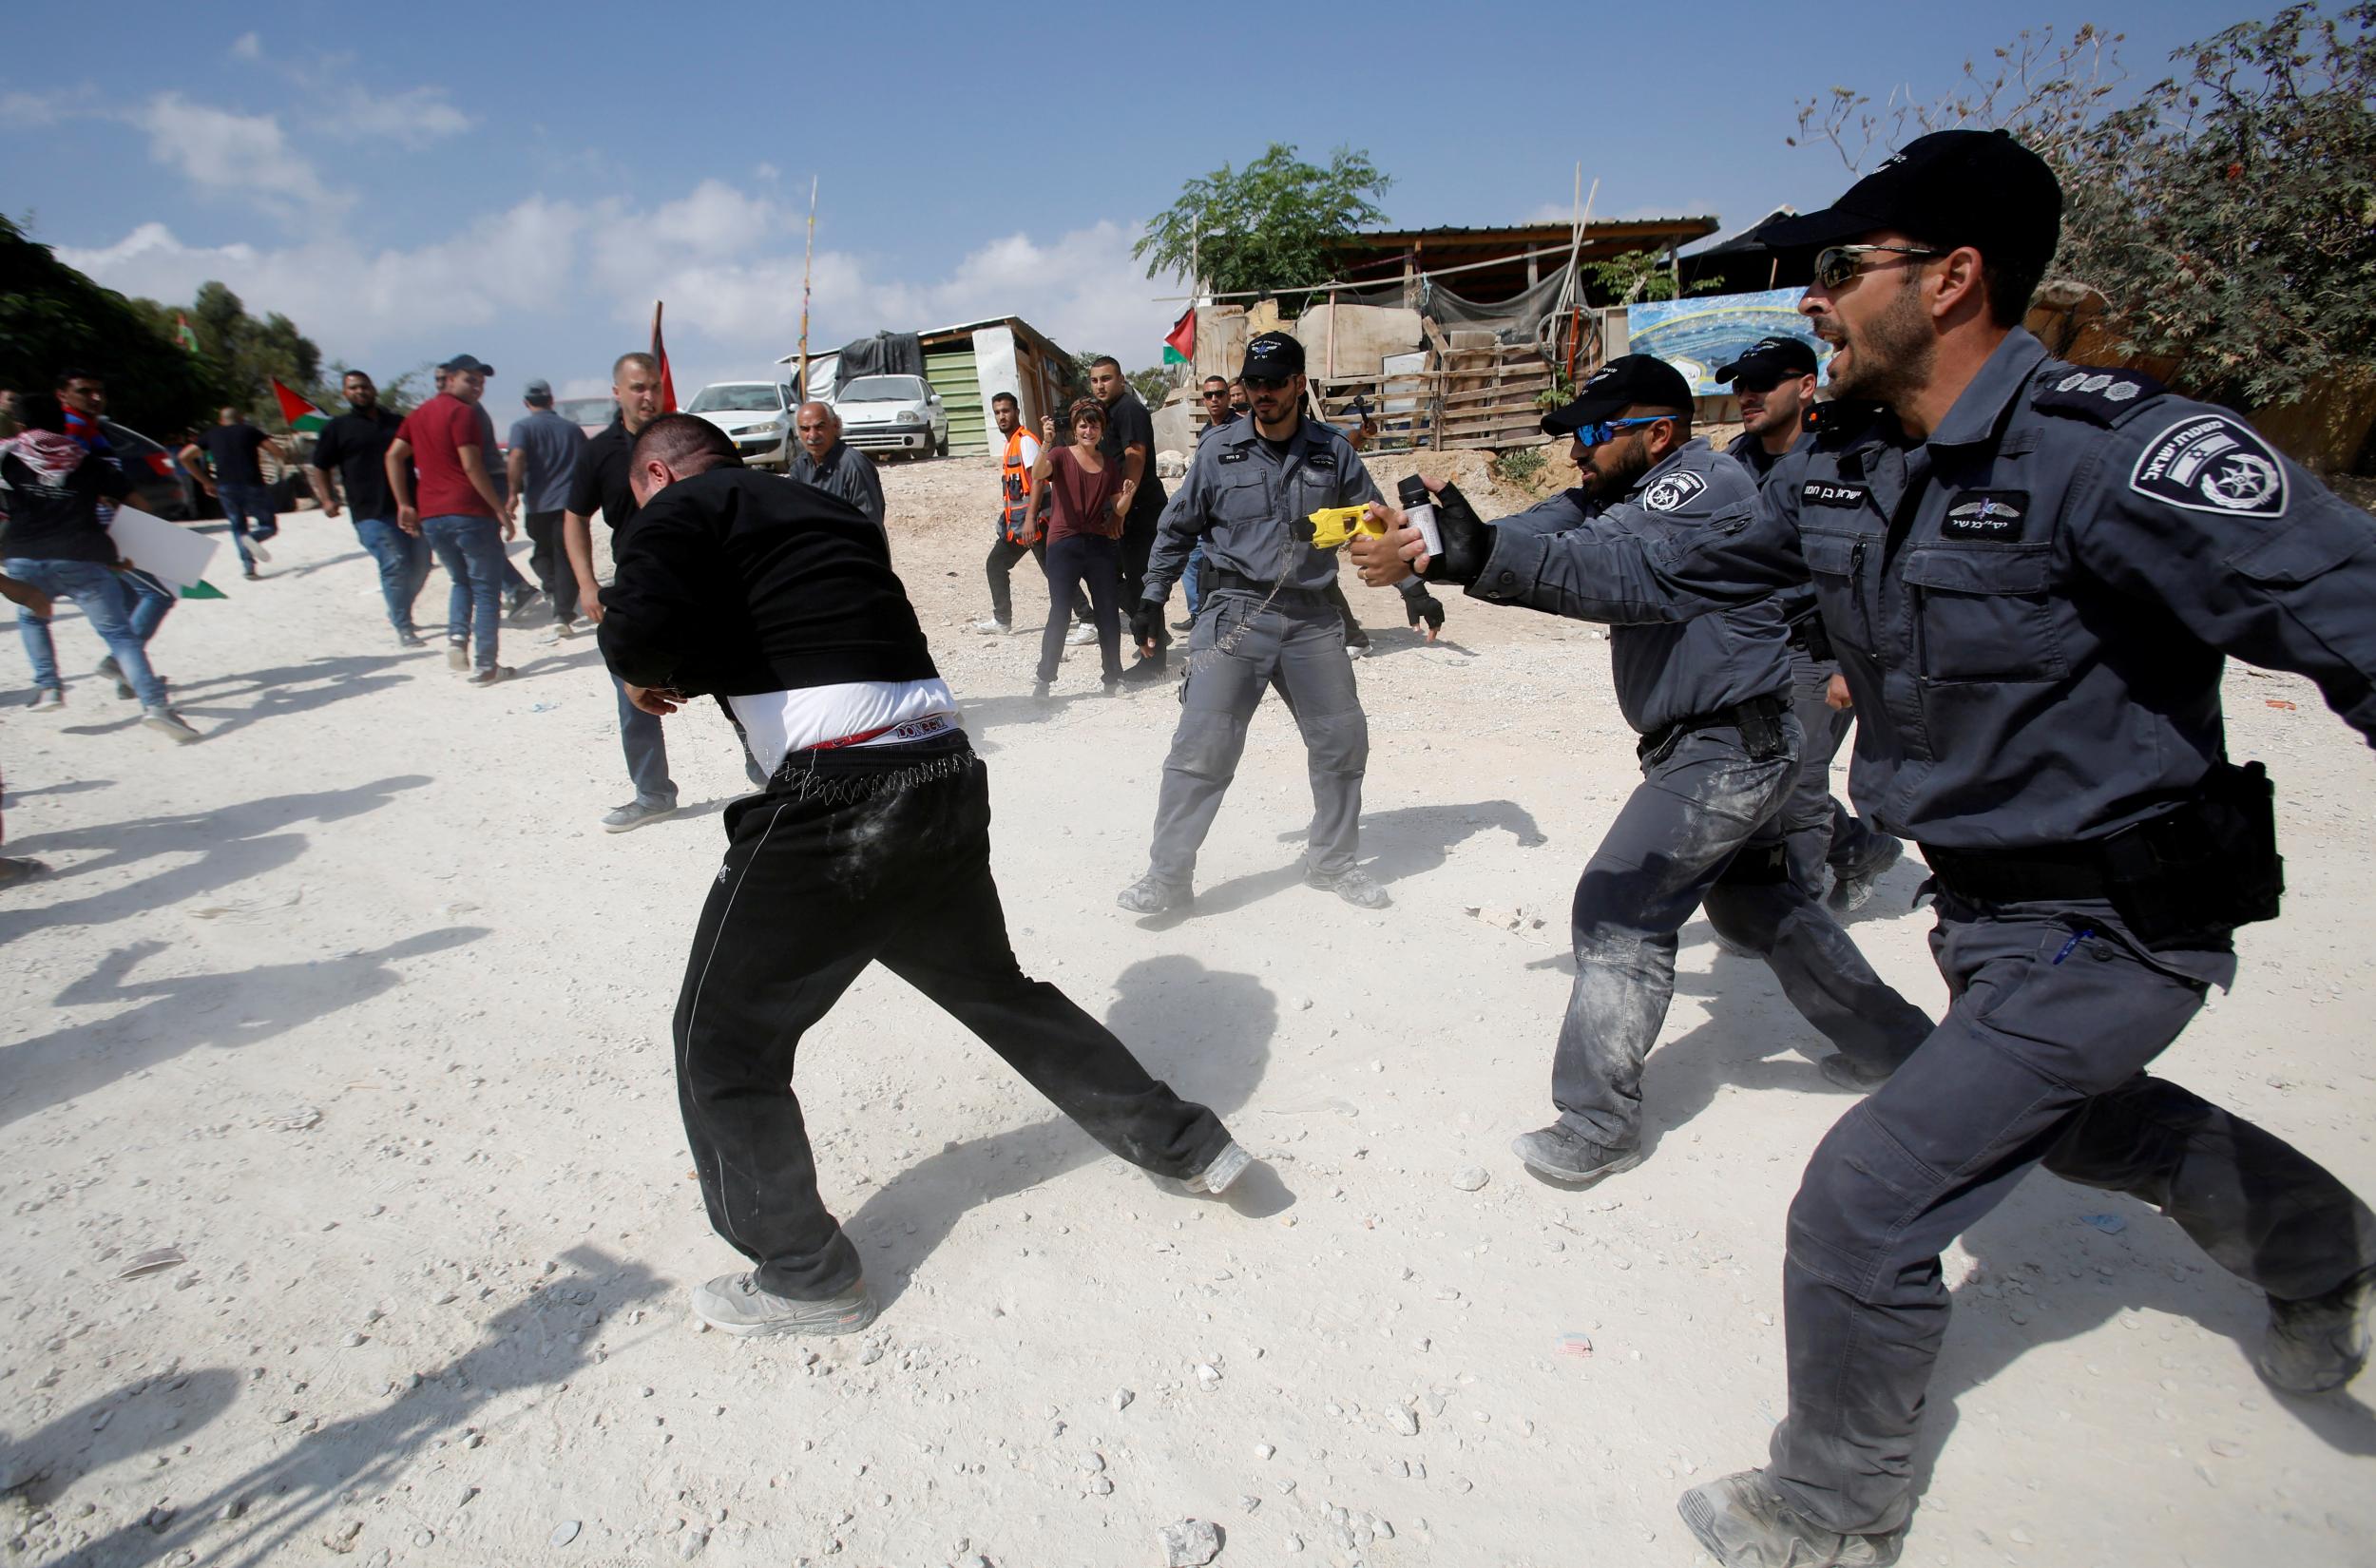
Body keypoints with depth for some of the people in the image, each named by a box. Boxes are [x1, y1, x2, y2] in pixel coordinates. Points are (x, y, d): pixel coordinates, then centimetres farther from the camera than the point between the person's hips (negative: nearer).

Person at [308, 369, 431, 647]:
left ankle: (398, 614, 29)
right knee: (395, 566, -12)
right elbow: (319, 468, 8)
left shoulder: (397, 423, 17)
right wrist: (327, 499, -7)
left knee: (420, 564, 6)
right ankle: (403, 627, -2)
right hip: (371, 514, -4)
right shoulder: (337, 428, 7)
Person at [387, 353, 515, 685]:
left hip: (430, 517, 7)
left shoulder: (419, 413, 18)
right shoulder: (462, 412, -6)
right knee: (486, 590, 1)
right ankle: (484, 667, 0)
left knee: (459, 580, 26)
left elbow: (393, 456, 14)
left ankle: (457, 636, 3)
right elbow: (471, 466, -15)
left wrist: (404, 504, 14)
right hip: (470, 514, -7)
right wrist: (501, 509, -12)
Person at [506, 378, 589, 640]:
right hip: (572, 502, 2)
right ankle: (562, 616, -5)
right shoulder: (573, 428, 12)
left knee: (543, 553, 21)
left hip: (540, 503, -2)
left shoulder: (522, 427, 0)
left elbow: (516, 458, -17)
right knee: (566, 559, 2)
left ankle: (554, 592, -3)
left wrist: (514, 492, -17)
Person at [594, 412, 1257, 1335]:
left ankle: (806, 1278, 22)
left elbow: (642, 628, -14)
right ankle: (1188, 1145, 34)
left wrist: (650, 671, 7)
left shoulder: (687, 507, 4)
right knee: (994, 987, 25)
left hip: (834, 800, -7)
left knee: (723, 1038, 12)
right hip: (947, 775, 8)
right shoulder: (828, 514, 23)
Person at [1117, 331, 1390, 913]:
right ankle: (1168, 876, 2)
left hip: (1311, 618, 3)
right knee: (1201, 748, -9)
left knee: (1343, 741, 7)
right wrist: (1151, 599, 9)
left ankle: (1333, 860, 27)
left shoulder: (1333, 452, 5)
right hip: (1236, 615, -2)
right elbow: (1177, 530, 10)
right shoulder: (1218, 452, 1)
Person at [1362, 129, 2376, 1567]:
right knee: (2070, 1113, 33)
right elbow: (1672, 577, 7)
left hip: (2110, 923, -8)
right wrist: (1484, 557, 4)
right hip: (1986, 899, 9)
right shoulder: (1839, 470, -2)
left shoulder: (2112, 451, -28)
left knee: (1864, 1206, -7)